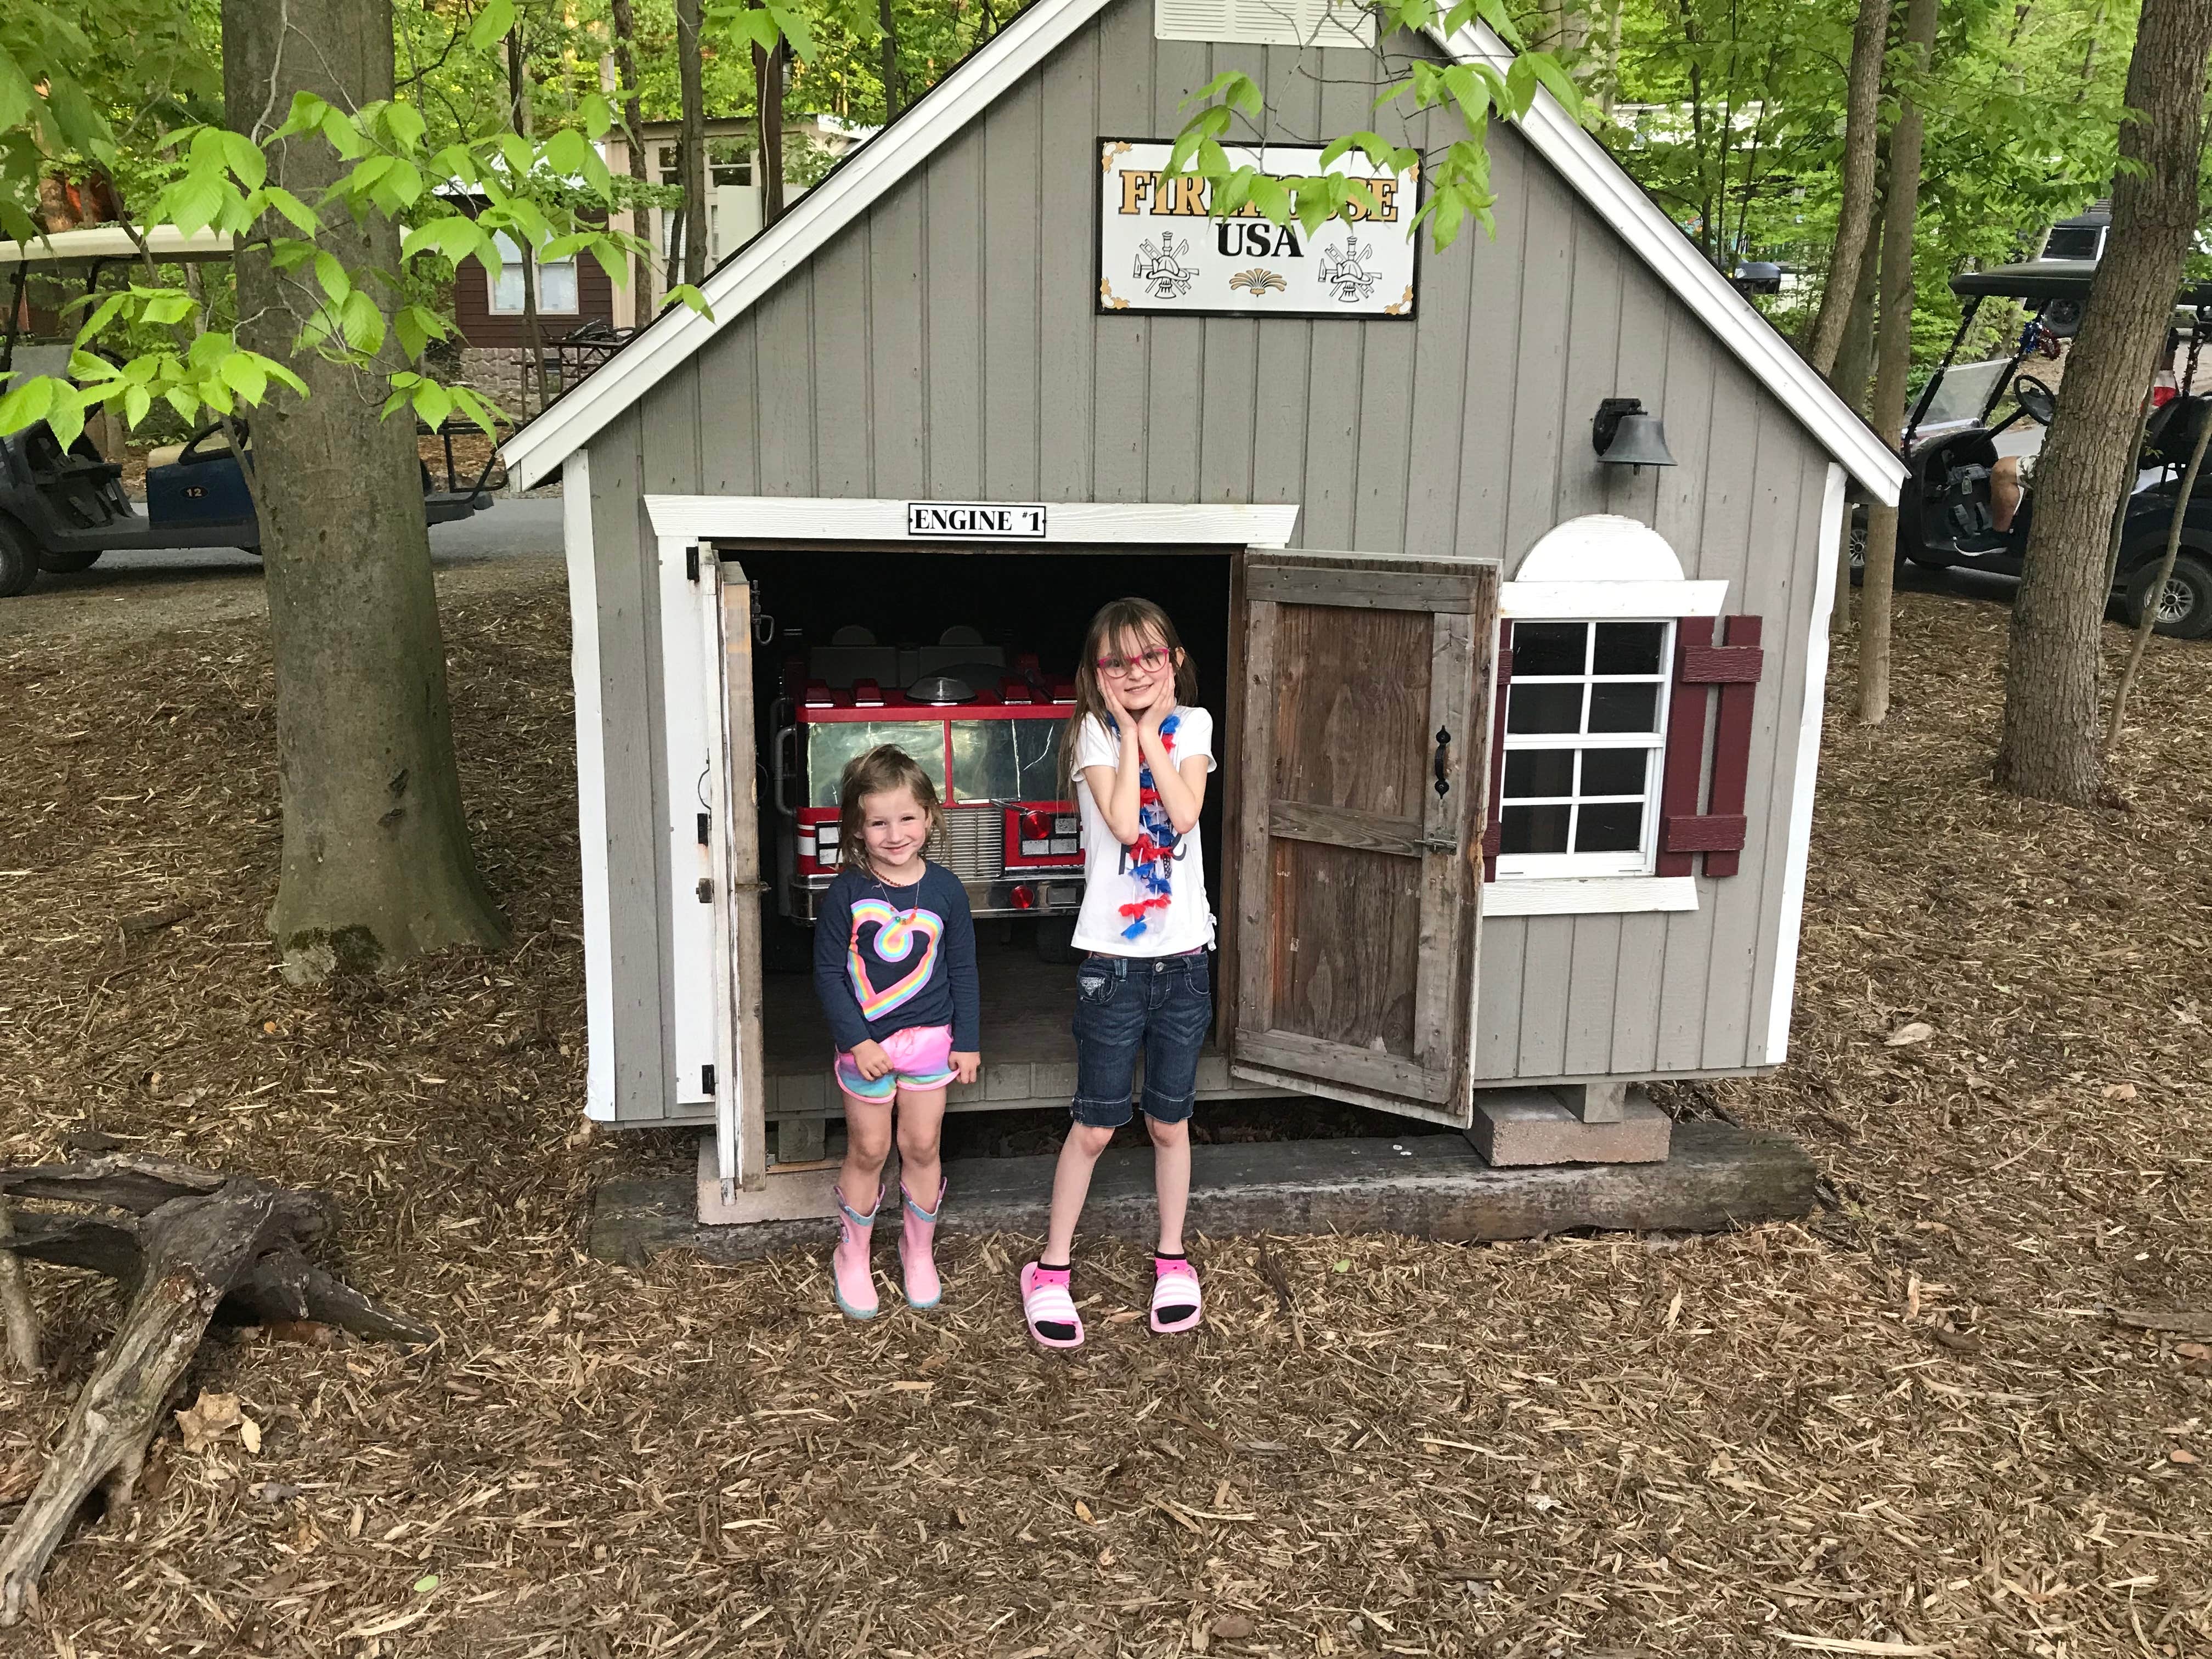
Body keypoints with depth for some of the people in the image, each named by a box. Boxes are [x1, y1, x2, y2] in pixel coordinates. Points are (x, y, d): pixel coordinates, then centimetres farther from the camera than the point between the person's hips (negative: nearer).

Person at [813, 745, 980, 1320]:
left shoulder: (944, 890, -6)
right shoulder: (847, 892, -11)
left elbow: (963, 970, 2)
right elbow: (828, 972, -8)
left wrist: (967, 1041, 1)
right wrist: (856, 1040, -14)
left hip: (930, 1037, 1)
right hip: (865, 1041, -1)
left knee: (921, 1147, 10)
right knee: (868, 1150, 9)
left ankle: (919, 1250, 31)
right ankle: (852, 1256, 28)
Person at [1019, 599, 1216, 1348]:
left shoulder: (1192, 725, 3)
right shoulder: (1095, 732, -5)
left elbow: (1184, 814, -14)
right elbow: (1124, 822, -20)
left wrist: (1148, 730, -11)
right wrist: (1127, 726, -13)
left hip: (1184, 955, 2)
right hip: (1113, 957, -2)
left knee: (1170, 1121, 14)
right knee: (1095, 1124, 4)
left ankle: (1171, 1259, 31)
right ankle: (1051, 1269, 19)